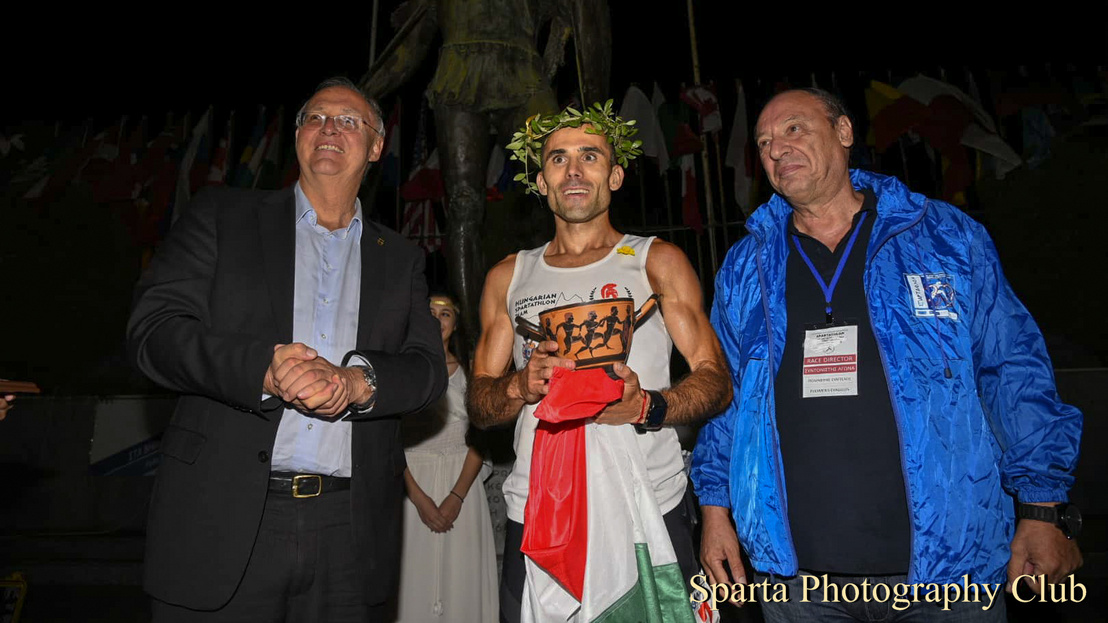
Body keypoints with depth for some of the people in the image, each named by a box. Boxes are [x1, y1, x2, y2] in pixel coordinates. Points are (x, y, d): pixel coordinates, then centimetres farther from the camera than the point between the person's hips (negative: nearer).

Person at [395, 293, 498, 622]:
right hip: (414, 481, -1)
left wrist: (456, 496, -10)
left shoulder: (469, 373, 5)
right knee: (417, 573, 4)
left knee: (460, 573, 5)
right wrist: (419, 497, -12)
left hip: (461, 481, 1)